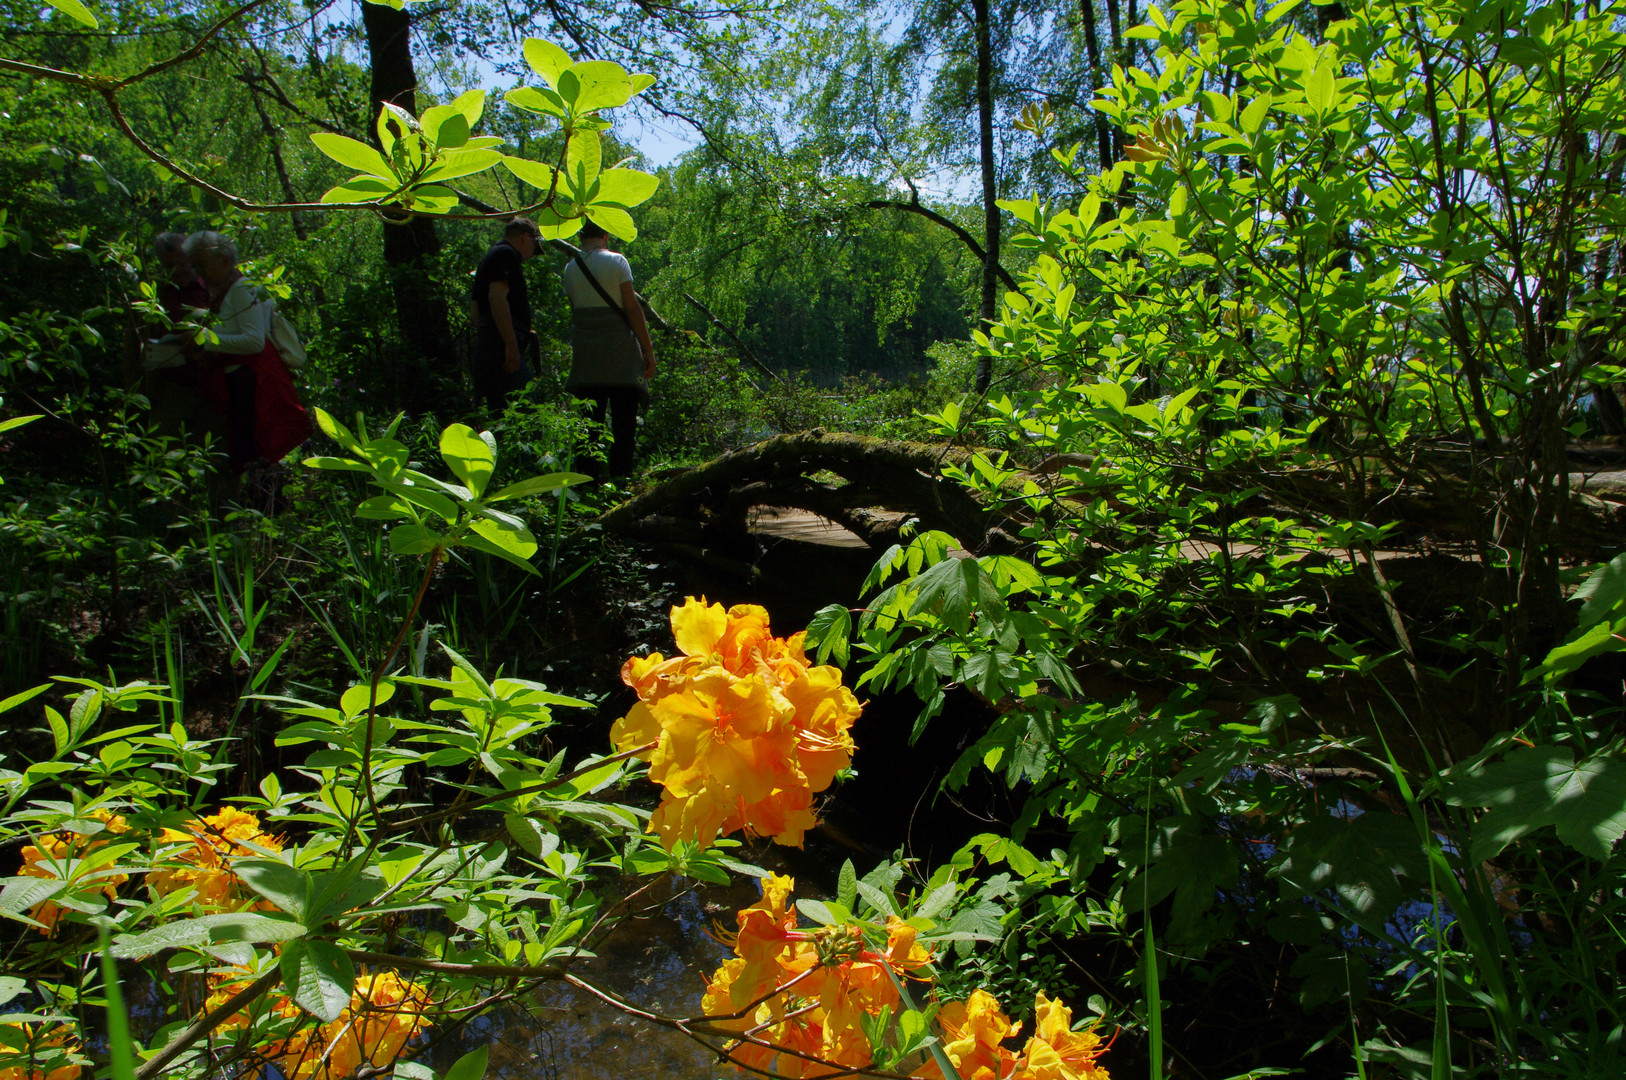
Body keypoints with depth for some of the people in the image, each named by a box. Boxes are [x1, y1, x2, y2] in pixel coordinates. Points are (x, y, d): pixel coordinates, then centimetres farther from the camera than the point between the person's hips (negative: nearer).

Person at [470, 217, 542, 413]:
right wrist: (511, 345, -21)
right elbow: (497, 298, -17)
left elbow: (476, 309, 29)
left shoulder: (490, 257, 27)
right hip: (501, 347, -10)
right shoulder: (507, 254, -3)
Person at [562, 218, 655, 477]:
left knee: (589, 420, 8)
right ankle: (620, 480, -3)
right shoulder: (616, 261, -4)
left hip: (585, 351, 4)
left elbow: (574, 314, 10)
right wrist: (648, 349, -5)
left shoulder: (571, 268, 9)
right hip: (619, 349, -4)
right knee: (623, 422, -1)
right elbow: (632, 308, -8)